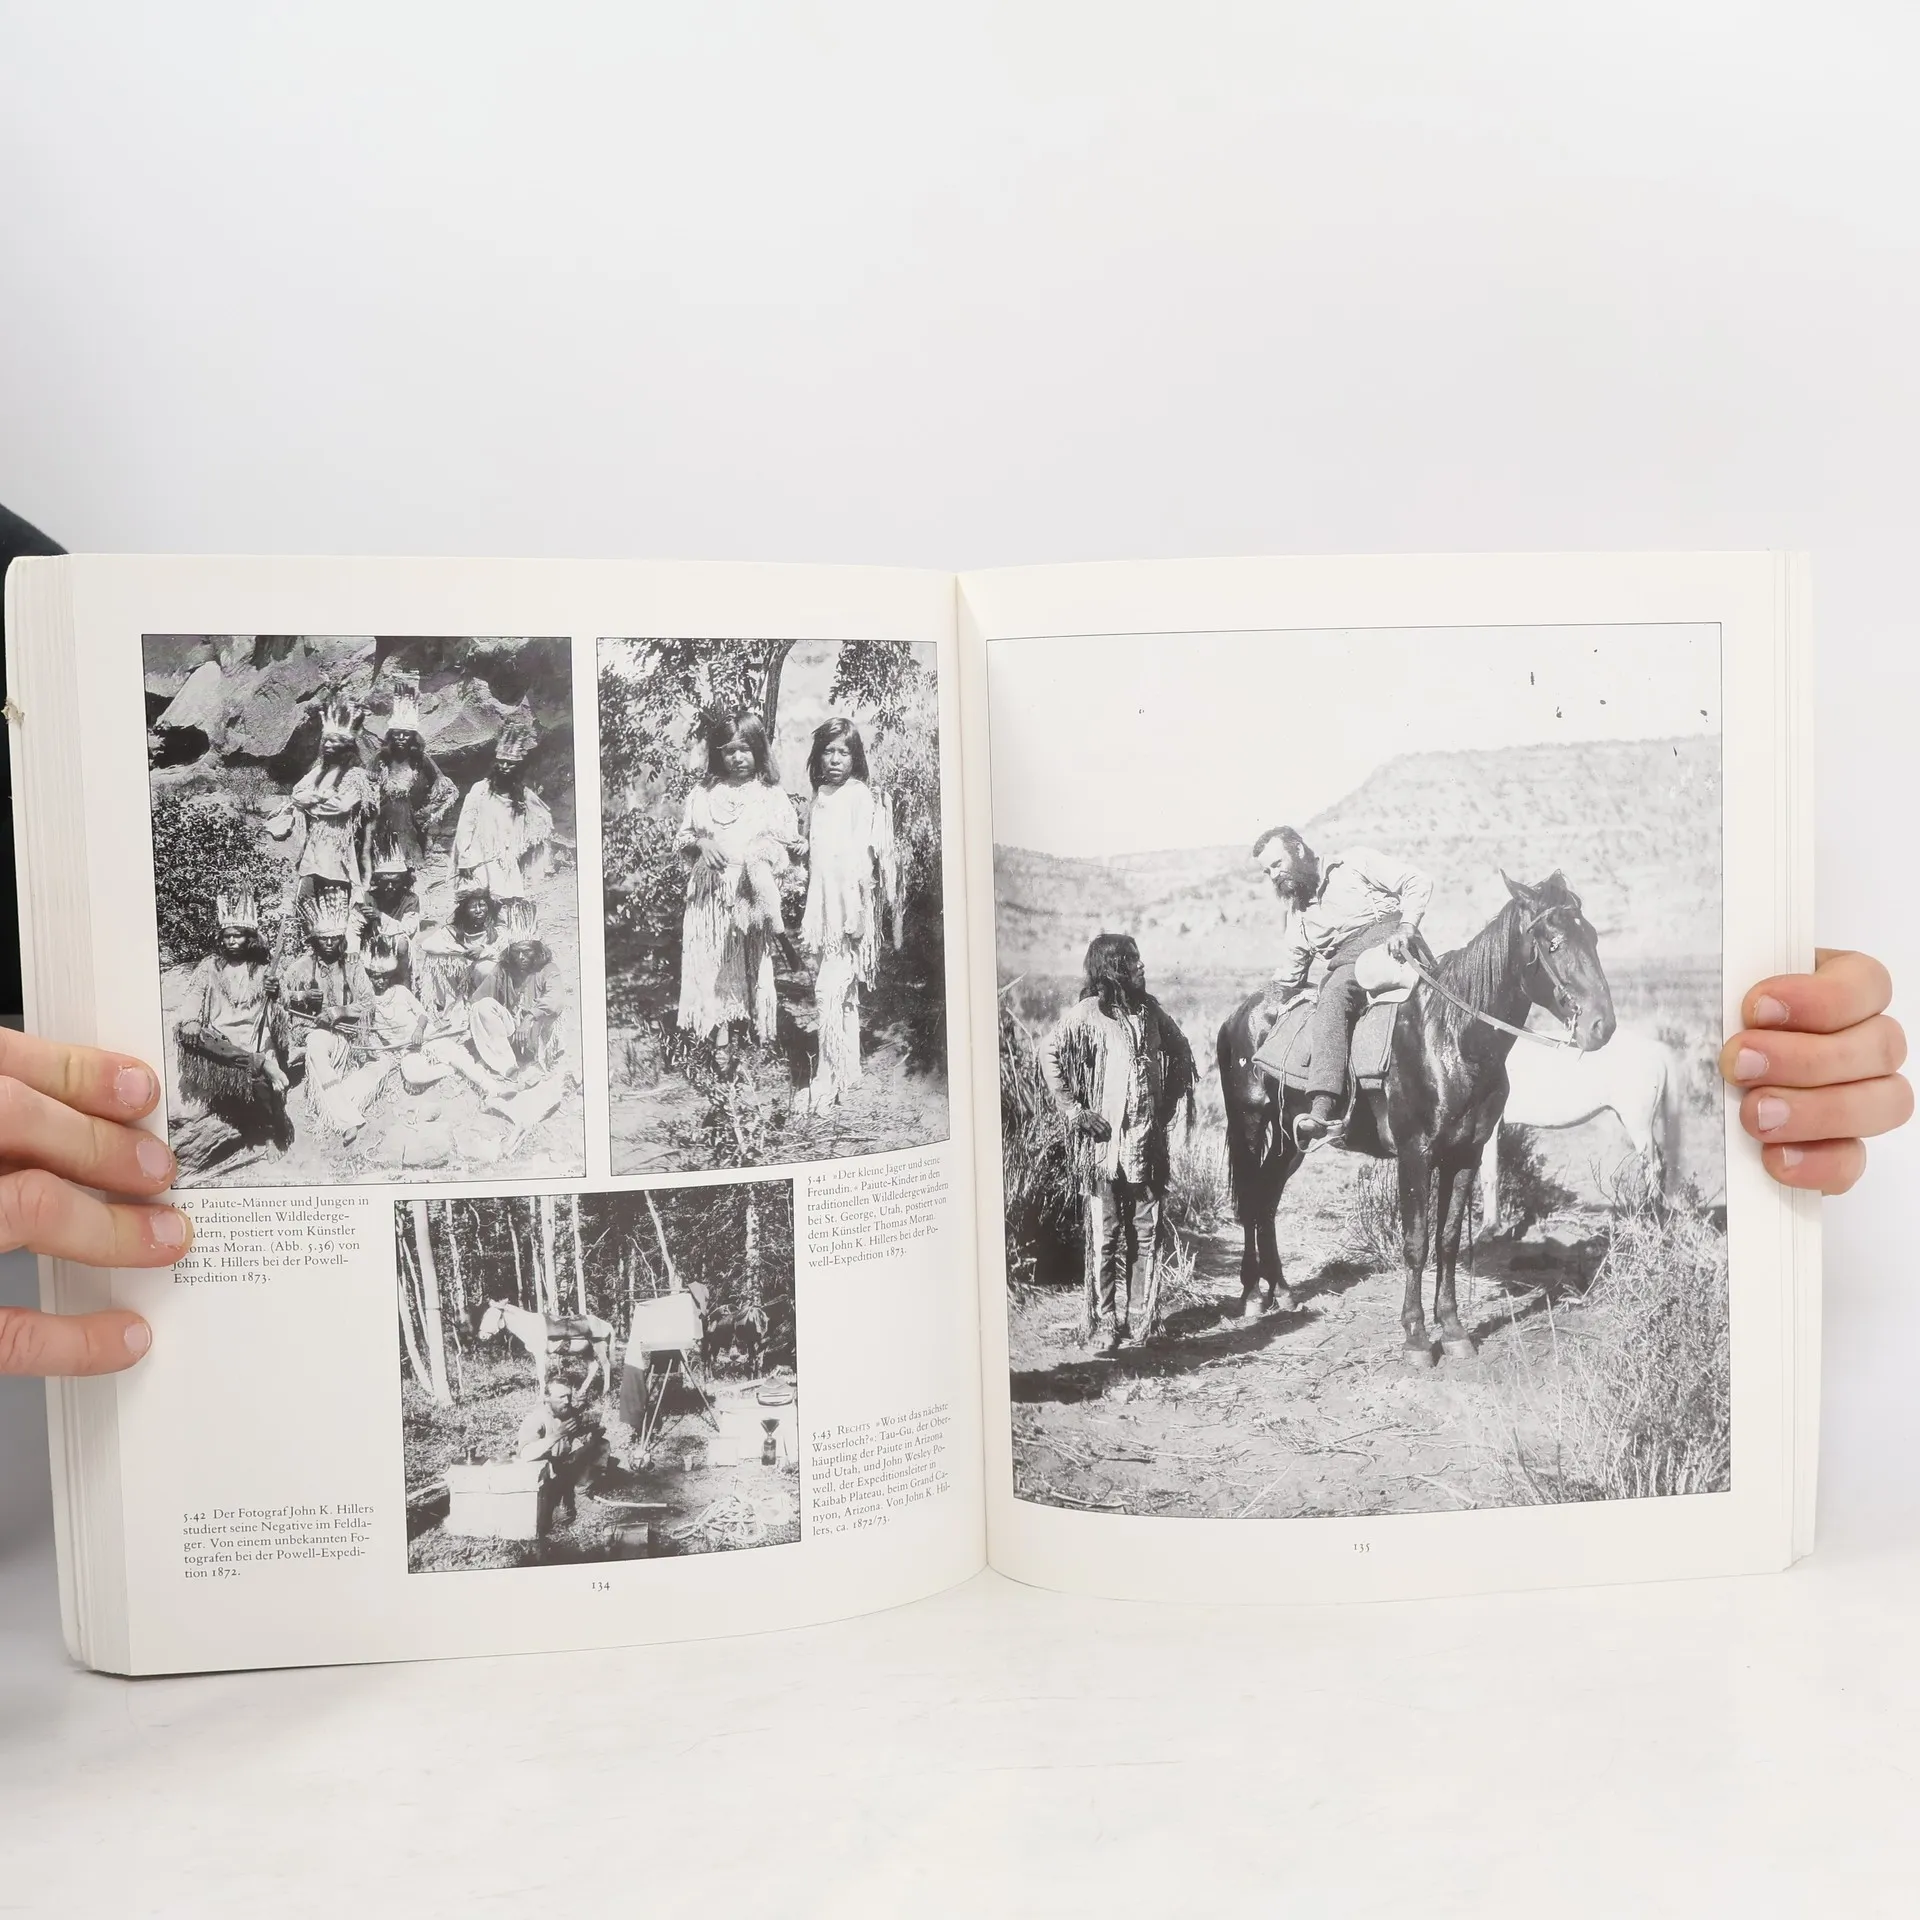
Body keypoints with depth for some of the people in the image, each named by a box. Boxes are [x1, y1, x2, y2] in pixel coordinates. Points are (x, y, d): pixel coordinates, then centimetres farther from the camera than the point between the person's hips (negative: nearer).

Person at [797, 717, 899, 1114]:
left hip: (850, 906, -8)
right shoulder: (820, 797, 13)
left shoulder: (861, 798, -10)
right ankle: (849, 1071, 24)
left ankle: (828, 1079, -7)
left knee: (828, 992, -12)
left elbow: (863, 858, -16)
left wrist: (854, 912, -20)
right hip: (823, 905, 8)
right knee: (844, 994, 15)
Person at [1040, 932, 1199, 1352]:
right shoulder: (1086, 1013, -6)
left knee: (1146, 1231, 8)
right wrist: (1073, 1111, -13)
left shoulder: (1150, 1011, 9)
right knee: (1105, 1234, -1)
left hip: (1147, 1141, 5)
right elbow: (1049, 1054, -12)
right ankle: (1105, 1322, 6)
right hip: (1103, 1141, -5)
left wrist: (1168, 1104, 15)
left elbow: (1180, 1051, 22)